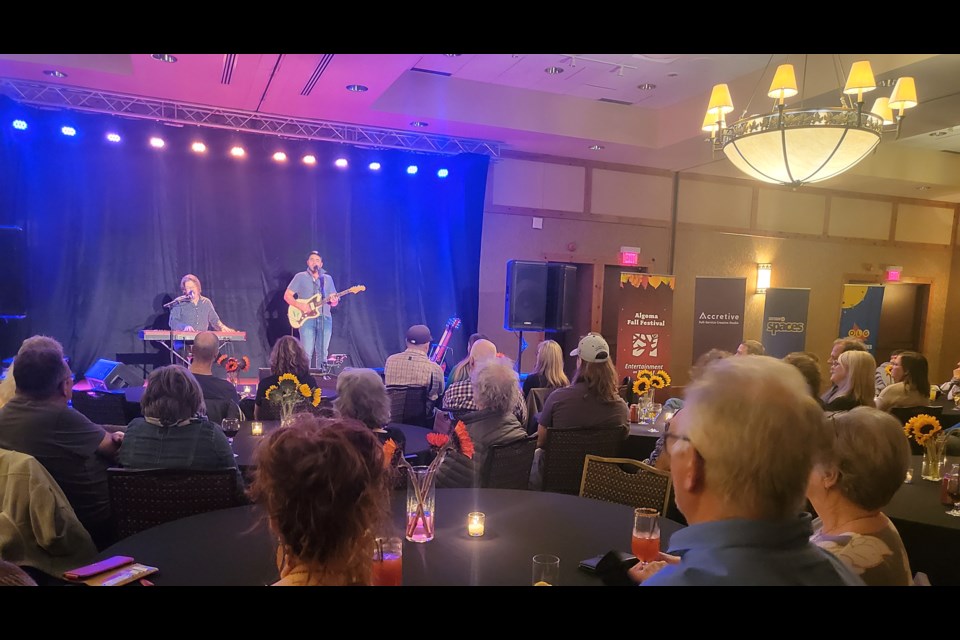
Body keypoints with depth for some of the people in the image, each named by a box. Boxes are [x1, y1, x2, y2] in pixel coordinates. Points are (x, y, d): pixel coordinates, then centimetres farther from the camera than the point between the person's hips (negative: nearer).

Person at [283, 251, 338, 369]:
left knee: (322, 353, 5)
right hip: (307, 318, -3)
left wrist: (334, 301, -9)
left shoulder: (328, 279, 15)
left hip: (325, 318, 3)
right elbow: (287, 296, 3)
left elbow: (334, 302, 15)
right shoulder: (300, 277, 6)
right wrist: (300, 305, -13)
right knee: (307, 352, -9)